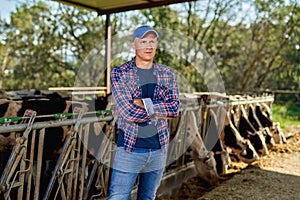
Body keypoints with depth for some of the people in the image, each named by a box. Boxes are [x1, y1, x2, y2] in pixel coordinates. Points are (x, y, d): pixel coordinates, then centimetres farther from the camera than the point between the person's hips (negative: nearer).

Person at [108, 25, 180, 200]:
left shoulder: (168, 74, 5)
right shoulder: (119, 73, -6)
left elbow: (175, 108, -7)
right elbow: (128, 112, -18)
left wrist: (144, 103, -17)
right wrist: (161, 109, -10)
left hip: (159, 148, 4)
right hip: (130, 148, -3)